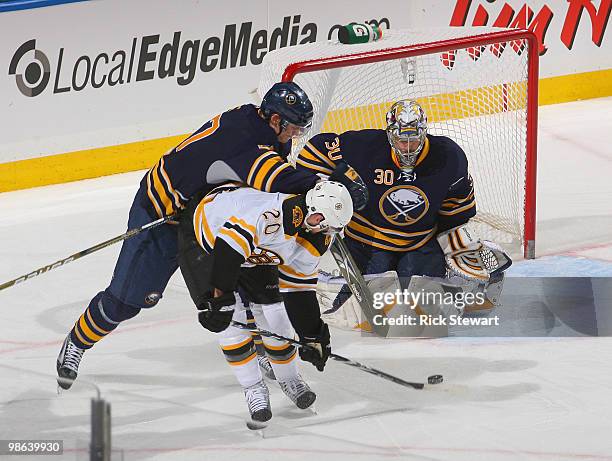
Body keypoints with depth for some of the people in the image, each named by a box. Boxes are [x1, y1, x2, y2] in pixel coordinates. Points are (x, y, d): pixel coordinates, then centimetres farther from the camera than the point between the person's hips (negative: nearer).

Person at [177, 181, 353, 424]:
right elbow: (227, 245, -44)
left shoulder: (316, 240, -11)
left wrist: (312, 336, 4)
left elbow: (298, 287, 2)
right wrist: (221, 299, -40)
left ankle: (289, 380, 23)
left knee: (273, 311, 1)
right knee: (230, 316, -15)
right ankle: (254, 390, -1)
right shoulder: (274, 215, -41)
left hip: (252, 251, 7)